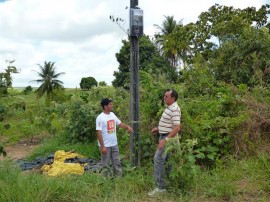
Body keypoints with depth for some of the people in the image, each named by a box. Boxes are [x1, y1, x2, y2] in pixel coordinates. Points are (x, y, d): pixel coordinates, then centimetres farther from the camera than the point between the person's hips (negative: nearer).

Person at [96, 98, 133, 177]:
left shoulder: (112, 114, 5)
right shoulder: (100, 118, -17)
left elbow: (120, 123, 14)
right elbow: (99, 133, -19)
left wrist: (127, 127, -7)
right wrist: (102, 146, -21)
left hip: (114, 144, 7)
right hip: (106, 146, -7)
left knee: (117, 162, 14)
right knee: (106, 164, 6)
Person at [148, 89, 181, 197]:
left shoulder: (174, 109, -20)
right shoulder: (169, 108, 12)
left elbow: (177, 128, -26)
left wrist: (165, 140, -28)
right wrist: (158, 129, 15)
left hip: (168, 138, -10)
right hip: (164, 136, 10)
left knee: (158, 159, -12)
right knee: (165, 160, 16)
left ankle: (160, 187, -5)